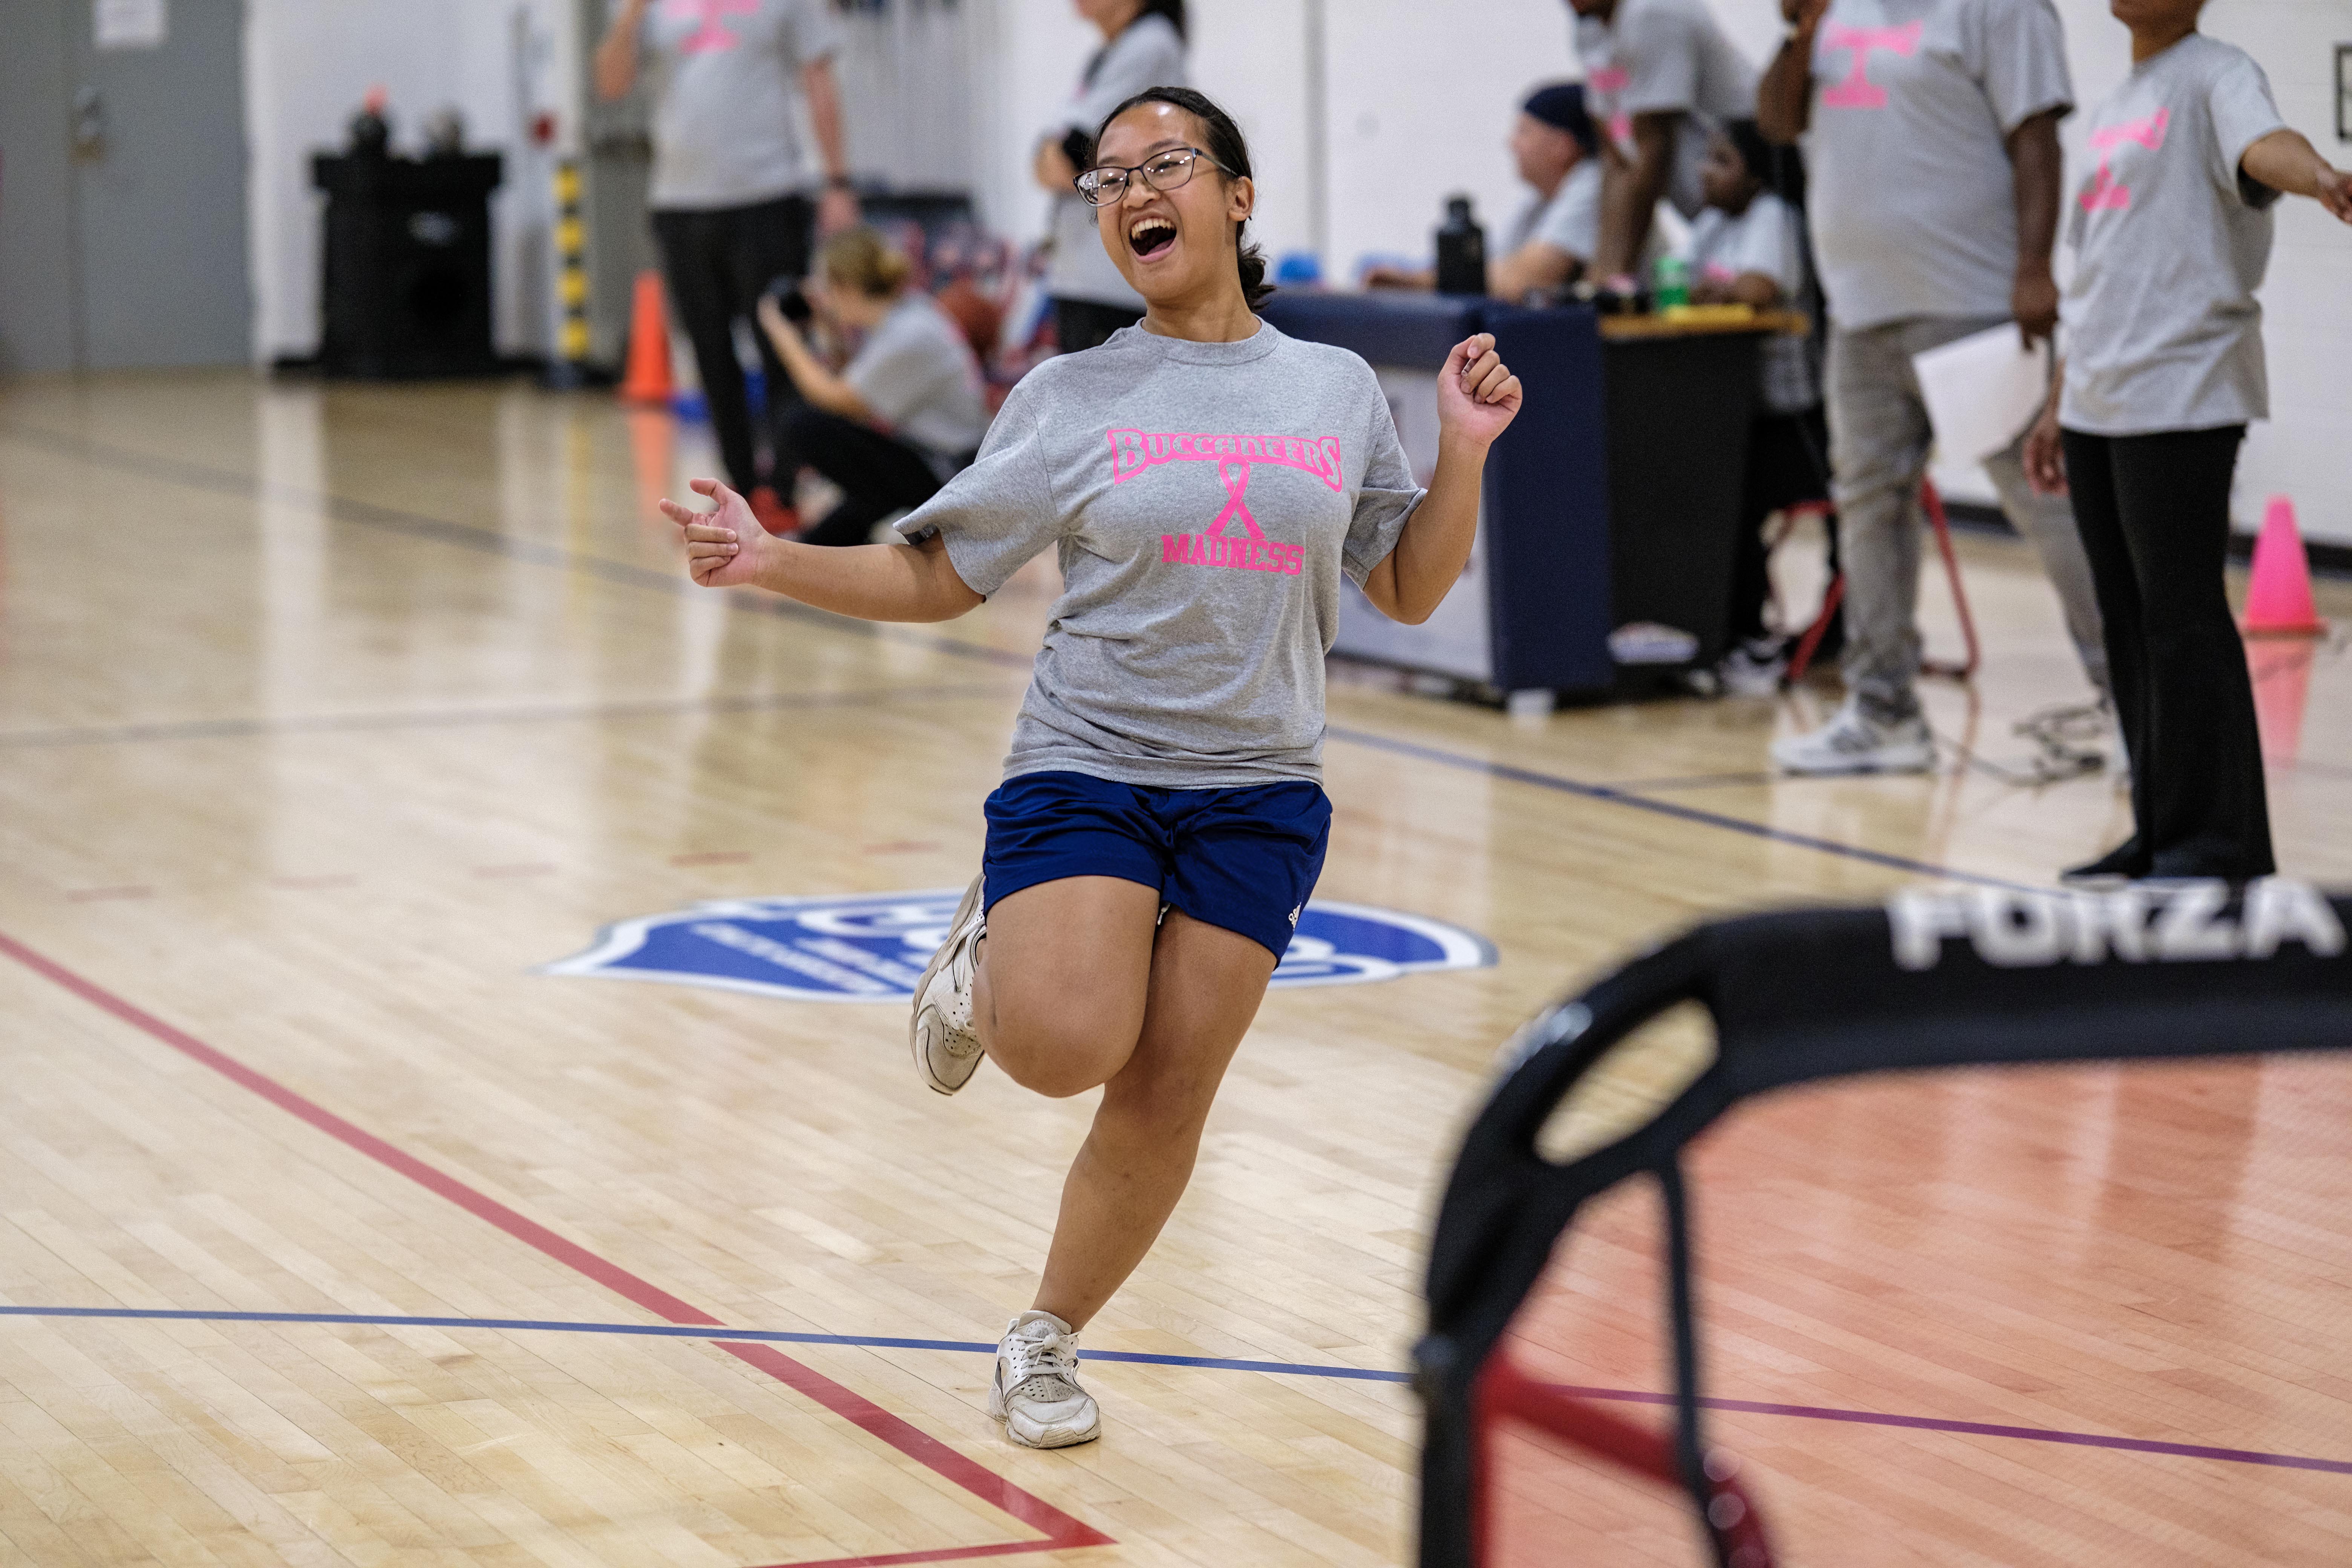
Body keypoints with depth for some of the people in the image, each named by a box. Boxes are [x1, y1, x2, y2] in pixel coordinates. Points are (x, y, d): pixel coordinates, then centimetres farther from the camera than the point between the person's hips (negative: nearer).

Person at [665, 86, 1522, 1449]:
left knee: (1165, 1100, 0)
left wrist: (1465, 452, -2)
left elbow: (1411, 592, 12)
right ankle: (987, 962, 11)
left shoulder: (1338, 390, 6)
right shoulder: (1073, 400, 1)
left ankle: (1047, 1342, 22)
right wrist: (776, 563, -10)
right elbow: (937, 579, 4)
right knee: (1067, 1045, -25)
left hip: (1259, 793, 2)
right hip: (1086, 768, -2)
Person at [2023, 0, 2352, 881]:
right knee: (2128, 626, 10)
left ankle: (2210, 849, -2)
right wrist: (2061, 405, 26)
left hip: (2181, 402, -8)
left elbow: (2263, 143, -28)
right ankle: (2159, 835, 18)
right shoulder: (2116, 110, 21)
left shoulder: (2215, 76, -5)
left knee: (2182, 623, -8)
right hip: (2100, 407, 8)